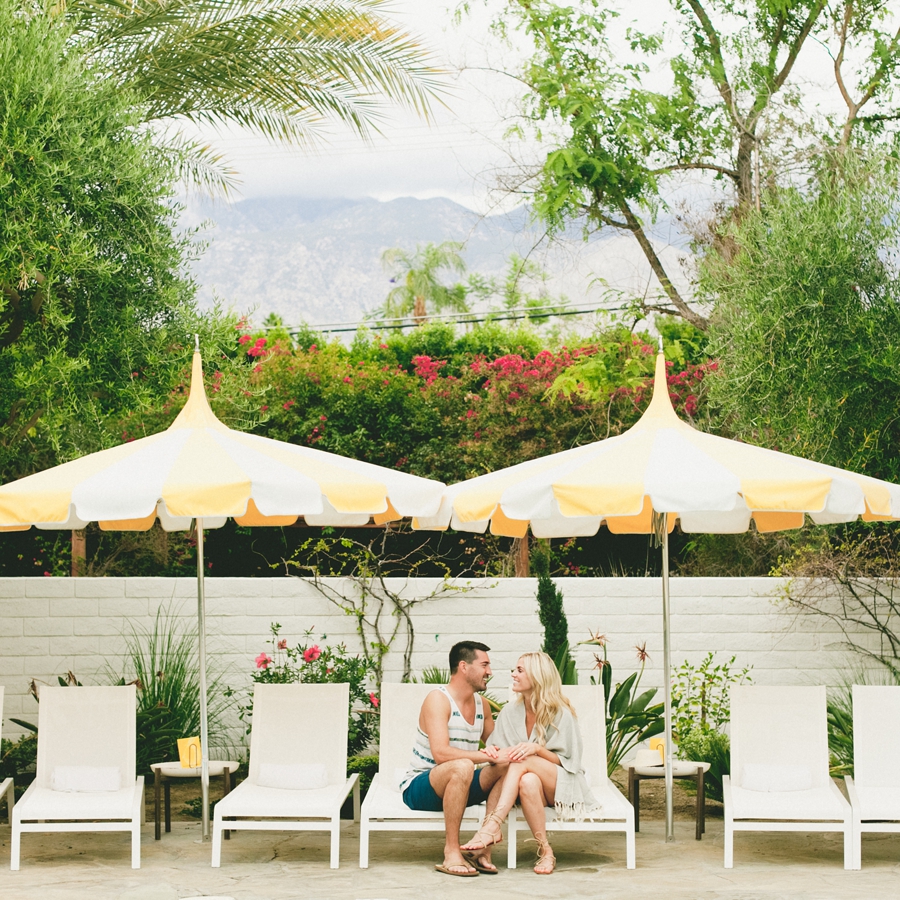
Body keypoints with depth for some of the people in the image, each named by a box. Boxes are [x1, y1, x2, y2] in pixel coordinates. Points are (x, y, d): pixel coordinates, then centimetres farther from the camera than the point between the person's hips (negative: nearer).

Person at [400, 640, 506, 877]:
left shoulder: (481, 705, 9)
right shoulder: (438, 699, -16)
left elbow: (495, 747, 14)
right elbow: (440, 754, -28)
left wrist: (497, 753, -9)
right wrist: (483, 755, -34)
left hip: (457, 786, 7)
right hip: (419, 789, -7)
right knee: (462, 767, -37)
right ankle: (451, 853, -32)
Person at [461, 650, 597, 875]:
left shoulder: (561, 714, -8)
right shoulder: (510, 711, 4)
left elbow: (567, 761, -8)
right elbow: (498, 752, 3)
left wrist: (537, 749, -25)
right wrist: (498, 755, -23)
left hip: (563, 787, -3)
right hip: (534, 788, 3)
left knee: (523, 762, -33)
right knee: (528, 781, -35)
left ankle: (491, 827, -46)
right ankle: (545, 851, -37)